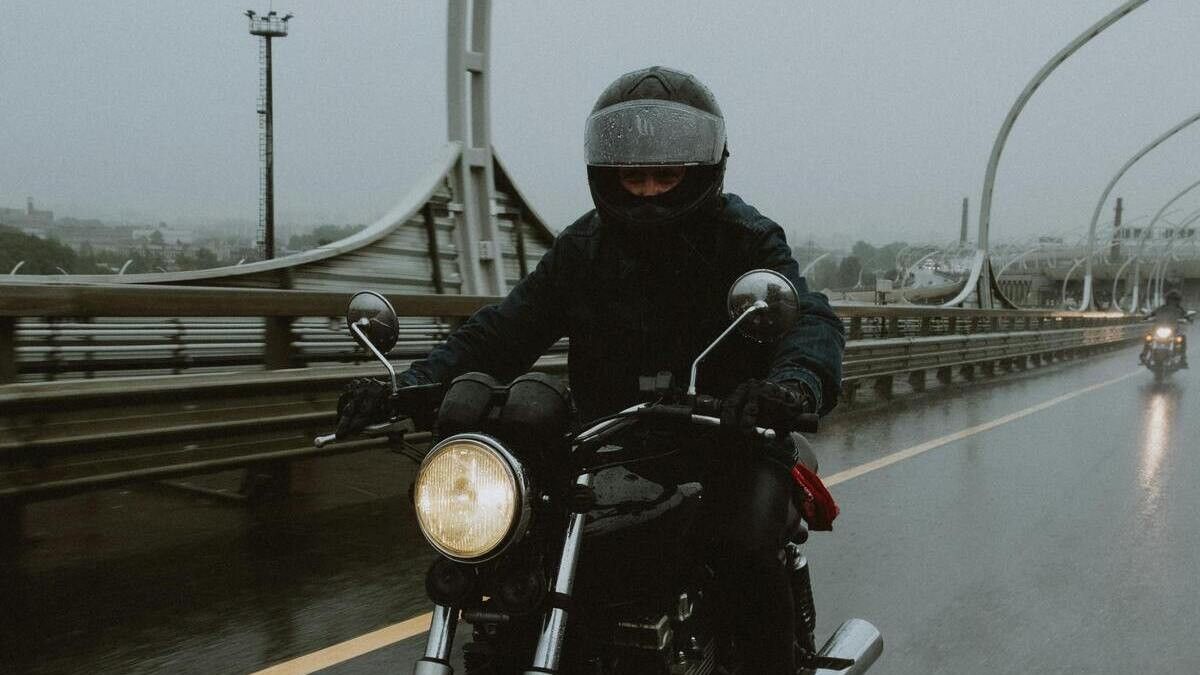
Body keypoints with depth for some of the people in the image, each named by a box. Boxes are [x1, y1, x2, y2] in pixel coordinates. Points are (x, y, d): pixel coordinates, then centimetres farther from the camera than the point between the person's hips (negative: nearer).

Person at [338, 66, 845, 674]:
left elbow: (810, 320, -19)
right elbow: (507, 328, 1)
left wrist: (794, 382, -44)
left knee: (745, 552, -30)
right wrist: (410, 385, -16)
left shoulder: (746, 240, -3)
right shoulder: (583, 248, 7)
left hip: (730, 438, -3)